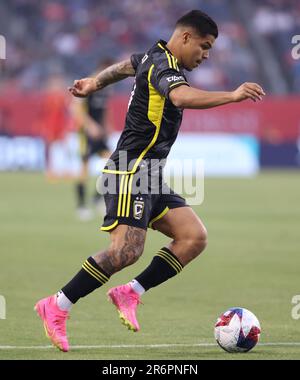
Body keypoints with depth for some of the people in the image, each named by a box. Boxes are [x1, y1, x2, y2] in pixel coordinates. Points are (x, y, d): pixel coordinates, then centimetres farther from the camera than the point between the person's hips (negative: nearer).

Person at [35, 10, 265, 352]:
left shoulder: (155, 58, 17)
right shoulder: (162, 65, -14)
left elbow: (127, 65, 40)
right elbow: (182, 97, -36)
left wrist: (95, 83, 58)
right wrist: (232, 96, -43)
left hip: (150, 176, 11)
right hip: (131, 170, -11)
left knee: (194, 237, -3)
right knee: (127, 250, -21)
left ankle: (130, 293, -1)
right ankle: (57, 307, -11)